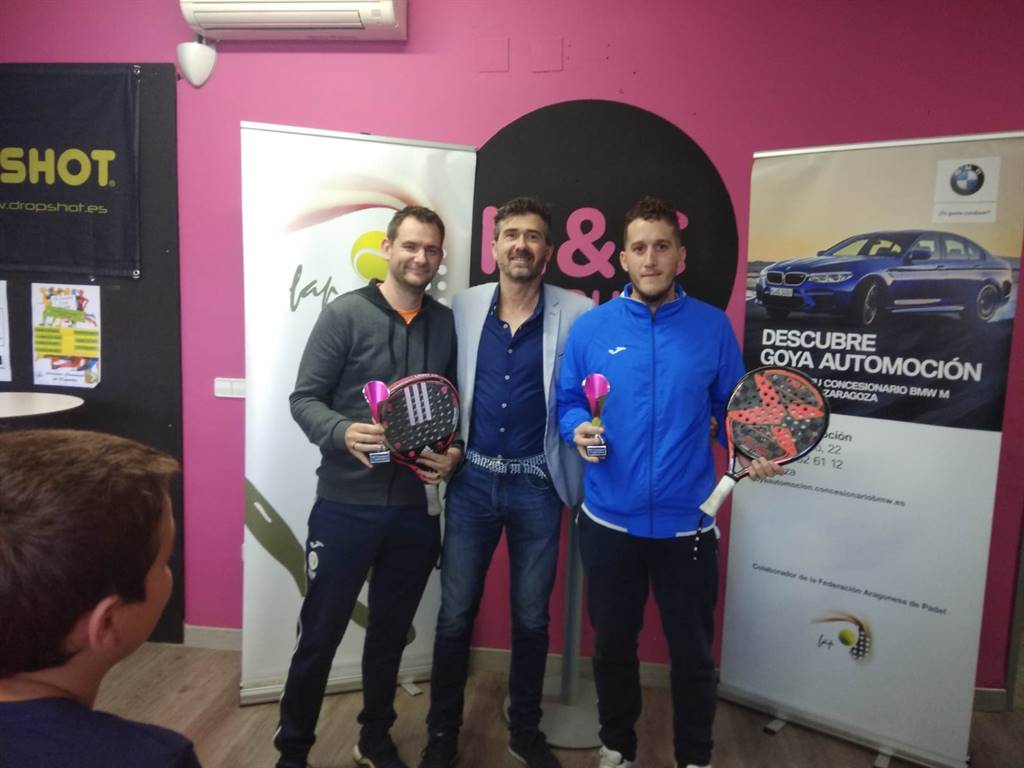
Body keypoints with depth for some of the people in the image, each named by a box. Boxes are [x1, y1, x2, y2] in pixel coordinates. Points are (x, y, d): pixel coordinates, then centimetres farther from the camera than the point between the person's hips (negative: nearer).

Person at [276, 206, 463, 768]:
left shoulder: (447, 324, 5)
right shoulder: (345, 313, -7)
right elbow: (304, 398, -8)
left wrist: (456, 453, -6)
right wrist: (343, 432, -27)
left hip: (416, 509, 4)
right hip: (346, 505, -3)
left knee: (391, 632, 19)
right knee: (319, 635, 9)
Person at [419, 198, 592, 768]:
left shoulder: (577, 313, -5)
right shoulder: (464, 307, 2)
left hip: (537, 484, -1)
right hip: (472, 479, 1)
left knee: (531, 618, 14)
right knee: (455, 614, 10)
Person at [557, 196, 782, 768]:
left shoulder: (713, 326, -3)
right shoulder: (592, 327, -2)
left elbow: (731, 409, 3)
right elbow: (568, 403, 4)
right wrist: (579, 428, -17)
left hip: (686, 523, 0)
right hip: (609, 521, 1)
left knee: (693, 652, 15)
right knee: (613, 644, 19)